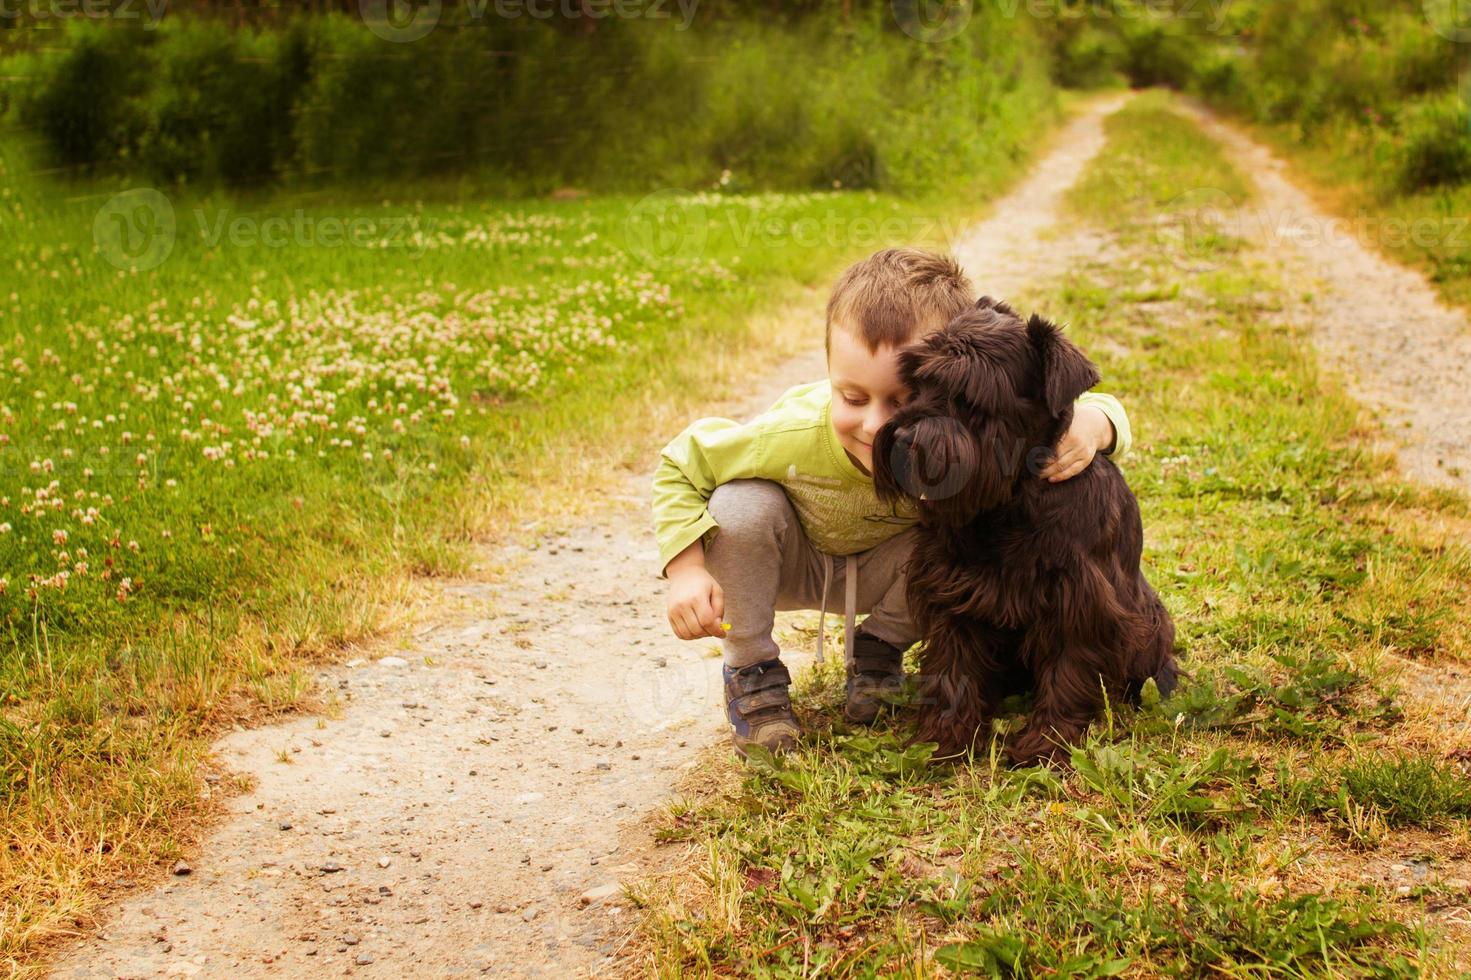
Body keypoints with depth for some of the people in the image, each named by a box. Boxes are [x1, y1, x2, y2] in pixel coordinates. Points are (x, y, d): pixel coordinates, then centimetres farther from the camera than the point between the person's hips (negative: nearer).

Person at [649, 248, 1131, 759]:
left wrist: (1089, 427, -50)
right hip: (792, 562, -2)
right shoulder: (792, 438, -39)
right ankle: (751, 674, -8)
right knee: (744, 507, -33)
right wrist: (687, 572, -33)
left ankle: (879, 647, 5)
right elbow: (680, 466, -22)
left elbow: (1093, 406, -25)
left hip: (880, 571, 2)